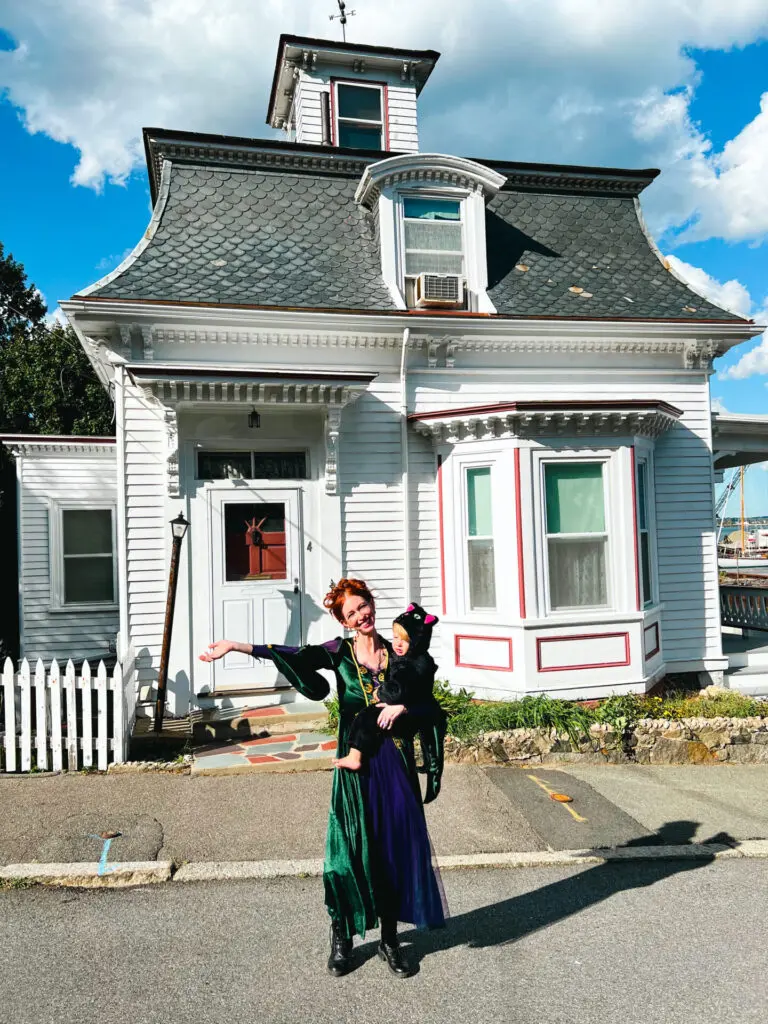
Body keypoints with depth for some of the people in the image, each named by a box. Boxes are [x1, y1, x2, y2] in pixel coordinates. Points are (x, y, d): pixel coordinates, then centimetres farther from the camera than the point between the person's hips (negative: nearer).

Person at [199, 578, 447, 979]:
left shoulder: (397, 653, 6)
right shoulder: (339, 651, 1)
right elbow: (293, 655, -14)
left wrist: (404, 704, -15)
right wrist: (235, 646, -25)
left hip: (395, 761, 2)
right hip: (358, 763, -2)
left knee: (397, 845, 5)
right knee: (352, 846, 0)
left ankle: (390, 938, 22)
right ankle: (342, 938, 19)